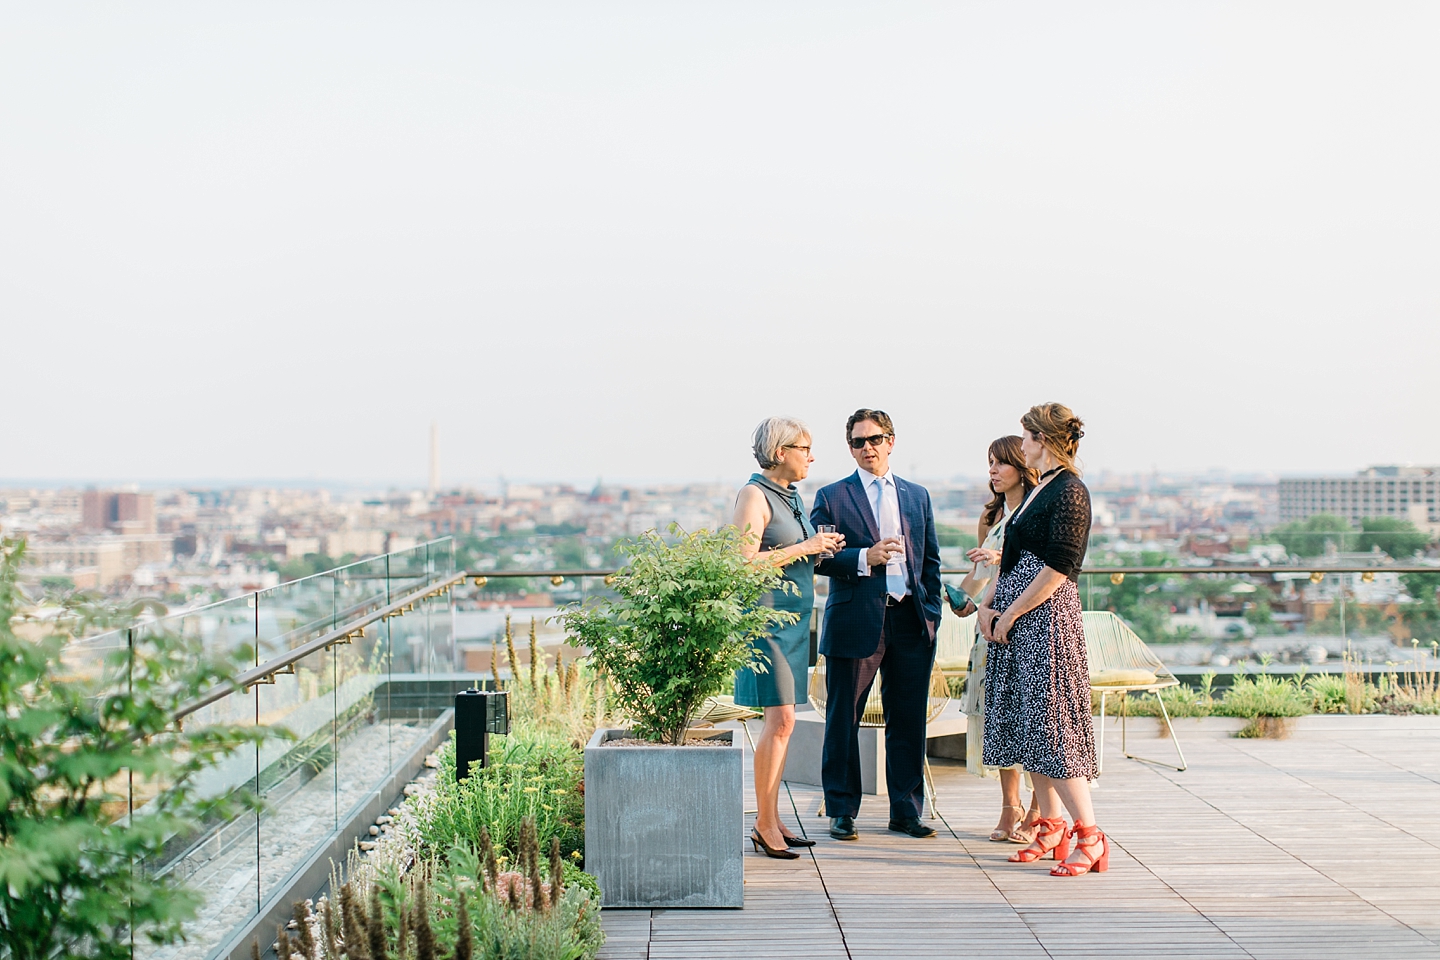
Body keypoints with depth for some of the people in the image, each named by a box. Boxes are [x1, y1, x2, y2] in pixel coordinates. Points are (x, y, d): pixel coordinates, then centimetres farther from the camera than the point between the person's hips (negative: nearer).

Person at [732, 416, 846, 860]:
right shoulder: (754, 495, -10)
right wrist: (804, 548, -15)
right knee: (780, 719, -11)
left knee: (780, 721, 9)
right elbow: (745, 560, -19)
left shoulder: (791, 496, 17)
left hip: (794, 615, 9)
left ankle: (771, 819, 13)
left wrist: (822, 550, 8)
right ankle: (764, 824, -4)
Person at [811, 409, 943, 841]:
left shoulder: (917, 495, 15)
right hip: (855, 622, -3)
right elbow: (818, 558, -3)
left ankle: (906, 810, 17)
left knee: (908, 720, 6)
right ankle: (842, 810, 14)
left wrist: (932, 612, 7)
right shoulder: (832, 497, 3)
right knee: (843, 721, 3)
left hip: (911, 622, 3)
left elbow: (931, 560, 16)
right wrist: (865, 558, -16)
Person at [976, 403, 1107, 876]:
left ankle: (1090, 837, -6)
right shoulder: (1039, 490, 16)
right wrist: (986, 604, 5)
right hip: (1015, 624, 10)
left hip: (1046, 620, -10)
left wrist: (1009, 614, -14)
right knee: (1028, 723, 10)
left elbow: (1057, 569, -18)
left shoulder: (1069, 491, -12)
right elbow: (1012, 559, 18)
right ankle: (1051, 828, 17)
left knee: (1053, 725, -10)